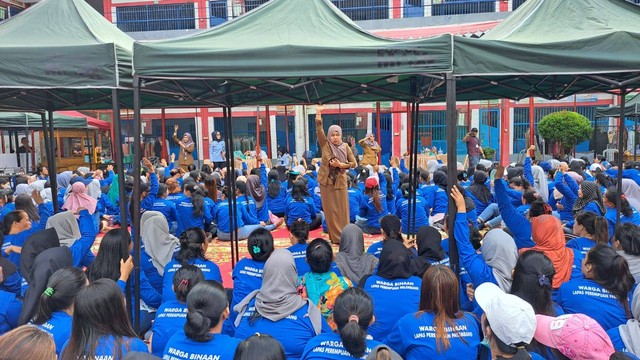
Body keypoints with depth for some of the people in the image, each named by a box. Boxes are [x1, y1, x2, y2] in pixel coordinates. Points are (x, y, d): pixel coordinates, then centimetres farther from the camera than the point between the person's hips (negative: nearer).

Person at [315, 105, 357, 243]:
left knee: (342, 210, 4)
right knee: (330, 210, 5)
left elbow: (354, 163, 2)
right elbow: (319, 130, -15)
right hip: (326, 181, 0)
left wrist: (340, 165, -13)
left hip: (340, 181, 0)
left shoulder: (346, 147, 0)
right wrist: (318, 115, -26)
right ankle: (334, 237, 14)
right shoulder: (325, 145, -2)